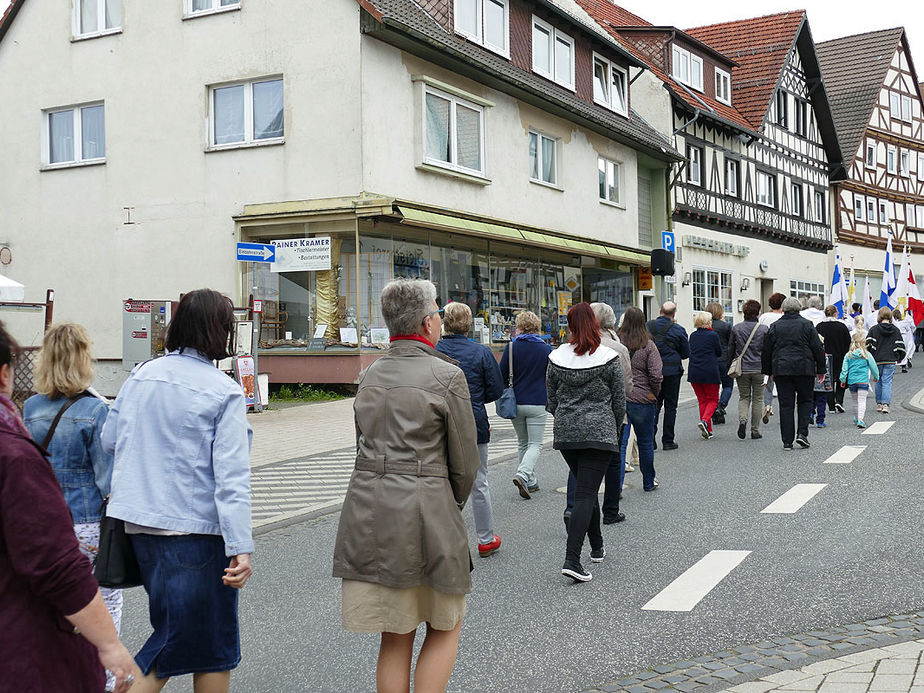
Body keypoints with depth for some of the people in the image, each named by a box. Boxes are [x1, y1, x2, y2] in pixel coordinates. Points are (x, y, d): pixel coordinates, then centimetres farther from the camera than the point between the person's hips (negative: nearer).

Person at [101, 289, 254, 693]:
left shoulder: (141, 376, 5)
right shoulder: (224, 391, -11)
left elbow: (109, 441, 13)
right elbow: (231, 475, -17)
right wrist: (241, 547, -18)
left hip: (139, 523, 6)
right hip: (195, 529, -6)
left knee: (175, 632, 19)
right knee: (211, 644, 9)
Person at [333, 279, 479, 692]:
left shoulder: (370, 375, 10)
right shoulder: (447, 376, -8)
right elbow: (465, 462, -5)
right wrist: (452, 508, 13)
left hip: (367, 507, 6)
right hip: (423, 509, -5)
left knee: (395, 635, 15)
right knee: (445, 626, 14)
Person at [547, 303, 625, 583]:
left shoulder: (556, 358, 0)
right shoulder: (609, 358, -8)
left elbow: (552, 401, 7)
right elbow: (619, 401, -1)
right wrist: (615, 430, 15)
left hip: (565, 433, 4)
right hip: (599, 432, -4)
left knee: (585, 489, 21)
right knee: (586, 494, -5)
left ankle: (597, 547, 34)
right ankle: (571, 560, -15)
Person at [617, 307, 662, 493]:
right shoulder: (648, 345, -7)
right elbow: (656, 376, -11)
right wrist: (654, 394, 6)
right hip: (642, 400, 0)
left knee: (619, 443, 3)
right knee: (646, 442, 15)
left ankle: (616, 484, -5)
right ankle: (649, 482, 29)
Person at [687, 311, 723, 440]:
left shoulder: (693, 336, 5)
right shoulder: (713, 335, -9)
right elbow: (719, 353, 1)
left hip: (694, 372, 4)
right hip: (710, 373, -4)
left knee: (702, 400, 13)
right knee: (713, 399, 10)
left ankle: (708, 430, 13)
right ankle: (704, 420, -15)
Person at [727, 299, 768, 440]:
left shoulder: (736, 329, -1)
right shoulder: (764, 329, -5)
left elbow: (730, 350, 4)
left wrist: (729, 368, 13)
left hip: (742, 370, 1)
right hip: (759, 369, -1)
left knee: (744, 397, 14)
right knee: (758, 399, 9)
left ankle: (742, 420, -14)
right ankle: (755, 431, 11)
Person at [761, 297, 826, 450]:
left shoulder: (774, 327, 6)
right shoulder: (806, 325, 1)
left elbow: (766, 352, 9)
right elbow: (818, 349, 0)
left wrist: (768, 372, 18)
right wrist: (821, 369, 8)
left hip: (781, 370, 1)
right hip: (804, 369, -1)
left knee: (786, 405, 3)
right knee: (805, 401, 15)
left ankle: (787, 441, 3)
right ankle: (802, 433, 0)